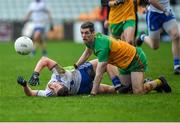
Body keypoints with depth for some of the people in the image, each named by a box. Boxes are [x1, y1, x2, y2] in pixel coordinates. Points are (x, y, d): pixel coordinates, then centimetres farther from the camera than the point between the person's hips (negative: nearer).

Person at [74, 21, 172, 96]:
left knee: (138, 92, -18)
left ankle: (159, 82, 7)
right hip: (125, 64, 9)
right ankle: (146, 82, 30)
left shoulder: (102, 45, -34)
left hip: (136, 60, -9)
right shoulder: (89, 40, -8)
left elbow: (99, 74, -36)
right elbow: (87, 53, 20)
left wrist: (92, 94, -36)